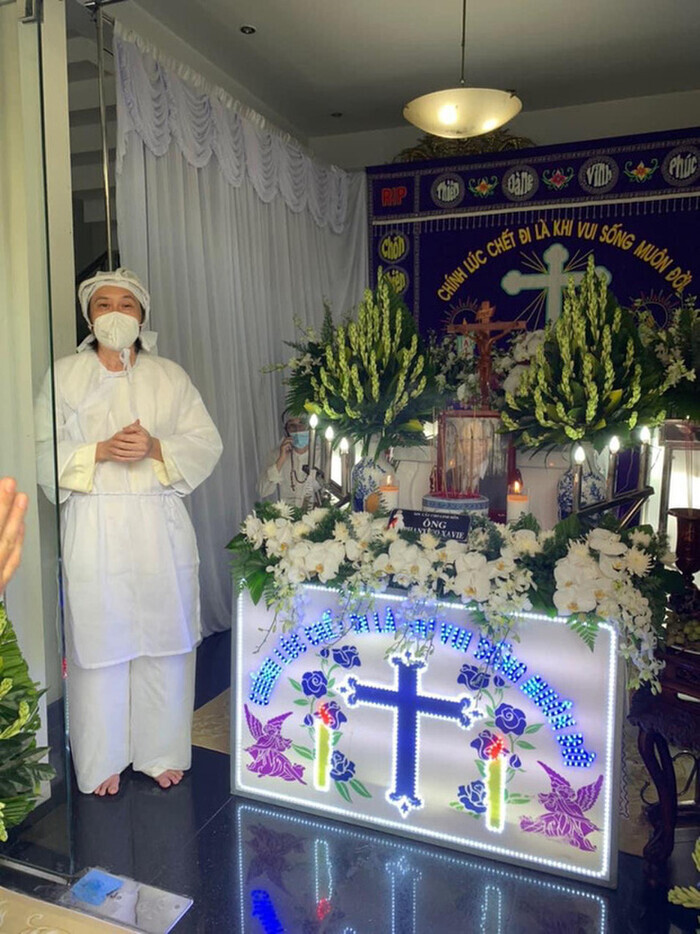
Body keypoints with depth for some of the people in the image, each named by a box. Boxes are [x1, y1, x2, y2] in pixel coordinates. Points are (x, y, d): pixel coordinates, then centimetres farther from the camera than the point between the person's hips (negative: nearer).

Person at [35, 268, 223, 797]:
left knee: (164, 637, 7)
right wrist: (100, 451, -14)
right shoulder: (64, 374, 7)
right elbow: (43, 450, 1)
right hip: (93, 527, -1)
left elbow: (207, 443, 4)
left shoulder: (171, 376, 10)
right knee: (98, 640, 5)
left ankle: (162, 752, 27)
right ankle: (102, 760, 26)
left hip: (161, 526, 1)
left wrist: (156, 448, -13)